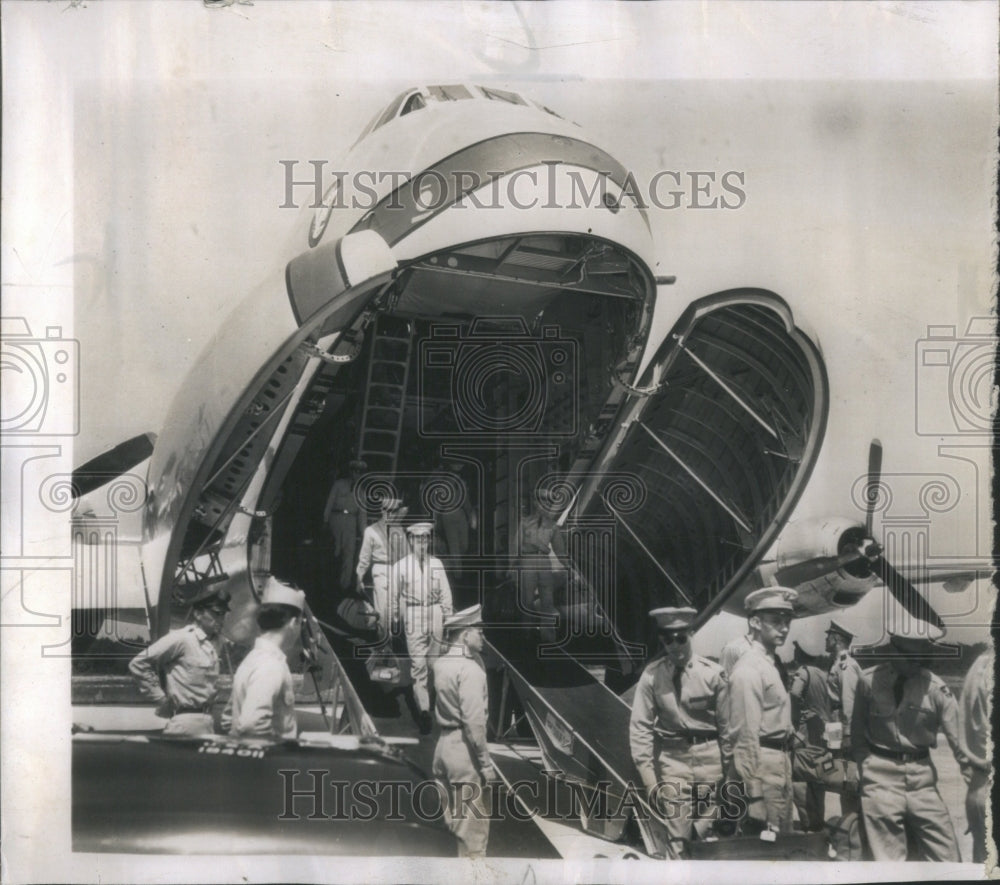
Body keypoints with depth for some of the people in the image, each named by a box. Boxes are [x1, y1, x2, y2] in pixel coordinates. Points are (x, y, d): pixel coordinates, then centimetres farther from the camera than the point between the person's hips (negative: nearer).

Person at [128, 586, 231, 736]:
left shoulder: (213, 642, 13)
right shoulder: (181, 639, -9)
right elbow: (137, 664, -10)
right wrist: (162, 698, -8)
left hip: (207, 722, 8)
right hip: (186, 722, -8)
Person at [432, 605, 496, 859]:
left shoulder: (441, 663, 8)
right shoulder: (469, 669, -18)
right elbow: (474, 721, -23)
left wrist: (474, 650, 12)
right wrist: (486, 763, -18)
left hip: (444, 744, 9)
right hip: (464, 750, -9)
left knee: (455, 819, 19)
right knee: (474, 826, 0)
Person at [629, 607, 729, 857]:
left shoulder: (712, 672, -7)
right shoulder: (652, 675, -6)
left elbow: (726, 724, 0)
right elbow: (640, 727, -3)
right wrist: (649, 779, -6)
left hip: (709, 754, 0)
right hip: (672, 757, 0)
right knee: (677, 839, -5)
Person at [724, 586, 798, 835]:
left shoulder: (769, 663, 15)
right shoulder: (749, 670, -15)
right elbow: (746, 734, -19)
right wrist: (754, 795, -21)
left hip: (780, 762, 10)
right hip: (763, 765, -10)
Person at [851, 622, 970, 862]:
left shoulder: (936, 687, -7)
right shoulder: (869, 680, -5)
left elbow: (960, 740, -8)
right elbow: (857, 733, 7)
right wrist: (865, 768, 3)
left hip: (922, 777, 1)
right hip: (880, 777, -1)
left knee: (947, 855, 2)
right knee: (888, 859, 4)